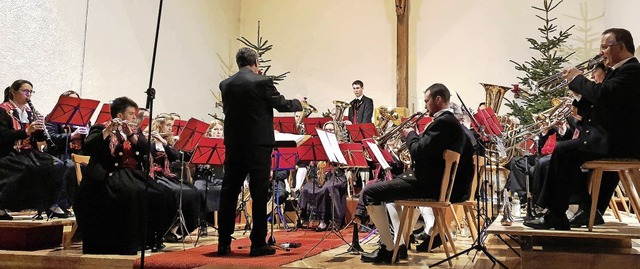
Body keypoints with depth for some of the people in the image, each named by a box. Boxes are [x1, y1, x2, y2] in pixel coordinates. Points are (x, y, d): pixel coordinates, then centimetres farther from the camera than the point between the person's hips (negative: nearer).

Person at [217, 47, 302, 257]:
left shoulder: (225, 84, 4)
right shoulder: (262, 82, -9)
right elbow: (282, 105, 0)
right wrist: (298, 103, 20)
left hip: (233, 145, 5)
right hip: (258, 144, -4)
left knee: (229, 193, 9)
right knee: (259, 195, 3)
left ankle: (224, 243, 13)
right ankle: (258, 244, 7)